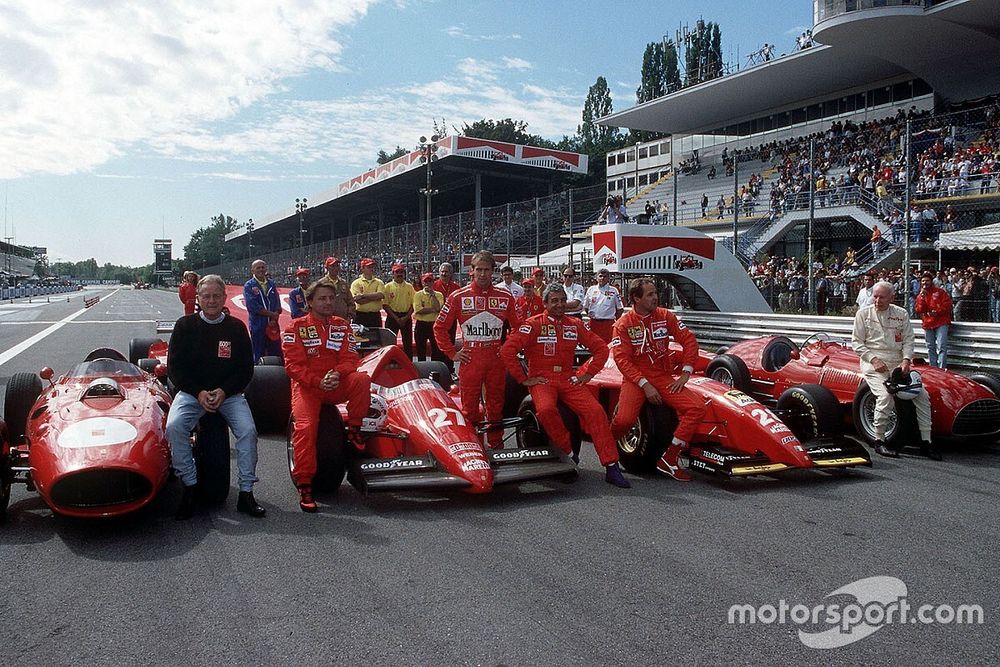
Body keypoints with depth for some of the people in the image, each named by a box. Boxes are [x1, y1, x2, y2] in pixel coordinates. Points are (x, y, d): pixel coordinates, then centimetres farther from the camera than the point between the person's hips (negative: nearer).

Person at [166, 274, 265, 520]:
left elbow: (246, 369, 4)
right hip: (191, 391, 0)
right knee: (174, 427, -28)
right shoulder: (185, 325, 3)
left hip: (229, 393, 0)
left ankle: (246, 493, -14)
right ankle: (190, 487, -13)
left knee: (247, 429, -25)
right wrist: (198, 392, -13)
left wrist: (224, 391, -12)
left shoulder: (236, 327, 4)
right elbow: (174, 367, 1)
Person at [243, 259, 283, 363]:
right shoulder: (249, 286, -2)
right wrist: (271, 314, -10)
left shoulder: (272, 284, 12)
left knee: (277, 355, 4)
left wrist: (274, 320, -9)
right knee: (258, 356, 3)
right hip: (257, 326, -4)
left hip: (272, 325, 4)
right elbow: (252, 306, -12)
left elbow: (277, 304, 6)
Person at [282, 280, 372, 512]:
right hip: (307, 385, -3)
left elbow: (350, 359, 2)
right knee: (305, 426, -27)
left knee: (362, 379, -28)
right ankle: (304, 485, -19)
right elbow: (293, 366, -7)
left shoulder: (342, 326, 10)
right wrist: (318, 381, -22)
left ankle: (354, 429, -9)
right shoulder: (296, 328, 0)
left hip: (337, 384, 3)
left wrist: (336, 374, -21)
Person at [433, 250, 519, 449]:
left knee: (496, 406, 11)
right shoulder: (458, 297, -1)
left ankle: (497, 447, 23)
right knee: (470, 408, 2)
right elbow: (439, 327, 4)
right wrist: (452, 353, 0)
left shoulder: (505, 297, 5)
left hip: (496, 359, 2)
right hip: (470, 359, -2)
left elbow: (516, 327, 15)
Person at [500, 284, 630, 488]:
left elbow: (600, 348, 18)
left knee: (596, 410, -20)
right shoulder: (533, 325, -1)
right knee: (546, 409, -36)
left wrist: (587, 373, 7)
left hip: (569, 380, 3)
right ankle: (568, 452, -14)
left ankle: (611, 467, -15)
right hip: (541, 380, -3)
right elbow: (507, 350, -10)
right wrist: (524, 379, -9)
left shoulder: (574, 325, 11)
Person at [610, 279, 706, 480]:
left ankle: (669, 459, -11)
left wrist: (685, 374, -3)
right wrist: (645, 384, -20)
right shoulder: (623, 324, -4)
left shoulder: (665, 316, 5)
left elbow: (689, 340, 6)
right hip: (635, 378, -3)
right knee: (625, 419, -31)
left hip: (663, 377, 4)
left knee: (697, 407, -20)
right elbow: (622, 359, -11)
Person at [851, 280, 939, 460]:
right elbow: (856, 342, 0)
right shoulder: (864, 313, 0)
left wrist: (906, 360, -9)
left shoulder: (901, 314, 9)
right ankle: (879, 442, -12)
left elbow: (908, 340, 9)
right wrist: (873, 359, -13)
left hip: (898, 364, 4)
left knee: (922, 395, -7)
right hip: (873, 364, -4)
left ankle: (926, 442, 4)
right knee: (885, 396, -26)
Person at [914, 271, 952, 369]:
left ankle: (941, 369, -15)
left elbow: (947, 304, -5)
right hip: (927, 324, 5)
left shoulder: (939, 292, 2)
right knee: (930, 348, 11)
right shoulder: (920, 295, 12)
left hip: (941, 323, -5)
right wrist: (922, 297, -9)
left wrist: (937, 312, -14)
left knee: (941, 347, -13)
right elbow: (918, 310, 0)